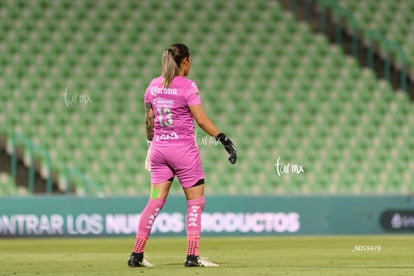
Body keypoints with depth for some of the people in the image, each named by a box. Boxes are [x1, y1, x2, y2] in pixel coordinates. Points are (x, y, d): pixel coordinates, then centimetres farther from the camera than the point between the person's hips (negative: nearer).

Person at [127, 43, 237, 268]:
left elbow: (148, 120, 14)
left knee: (156, 201, 9)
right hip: (183, 148, -6)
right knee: (195, 200, 4)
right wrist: (225, 140, -11)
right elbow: (202, 120, -14)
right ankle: (192, 255, -3)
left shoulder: (153, 86, 7)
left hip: (159, 148, 6)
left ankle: (136, 254, 5)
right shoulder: (187, 86, -11)